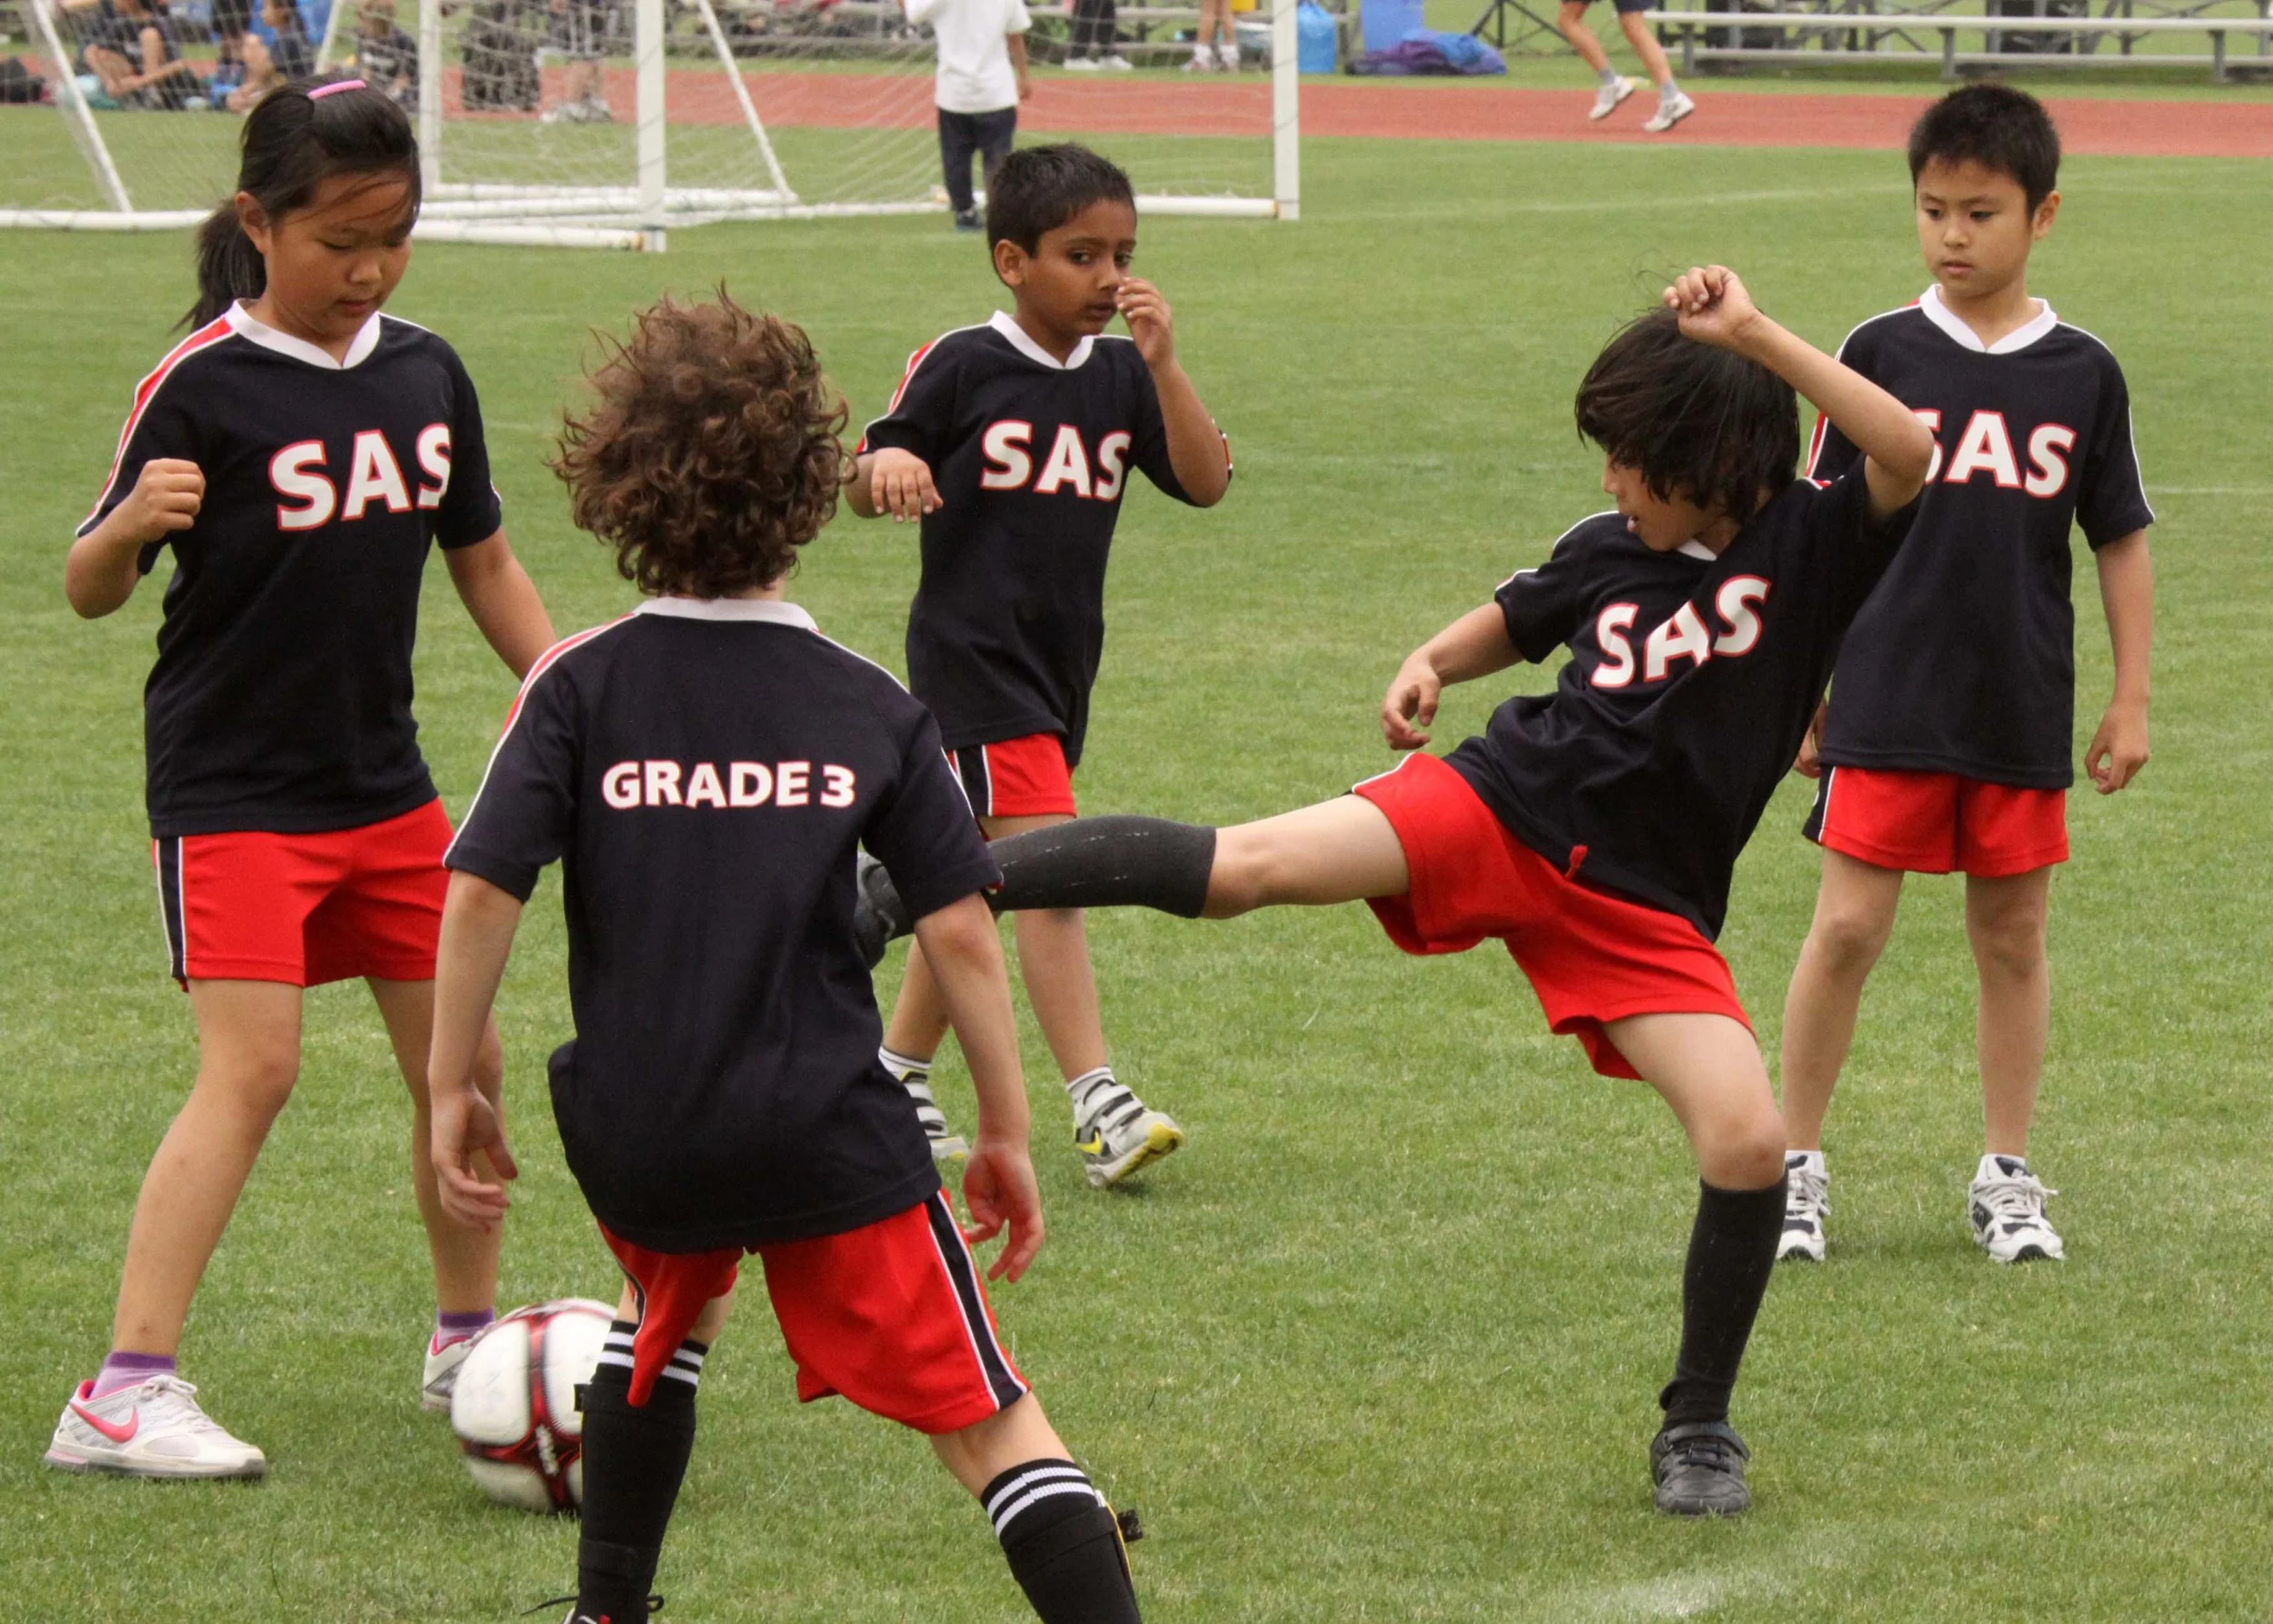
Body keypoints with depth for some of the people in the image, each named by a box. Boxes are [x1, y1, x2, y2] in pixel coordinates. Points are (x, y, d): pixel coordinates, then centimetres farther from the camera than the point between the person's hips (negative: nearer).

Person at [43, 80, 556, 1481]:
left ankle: (469, 1340, 31)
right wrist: (135, 523, -34)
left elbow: (482, 557, 17)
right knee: (254, 1065, -16)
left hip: (384, 783, 6)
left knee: (462, 1057, 10)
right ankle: (124, 1396, -14)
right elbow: (89, 589, -14)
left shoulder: (426, 374, 3)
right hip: (231, 787, -6)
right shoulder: (205, 387, -14)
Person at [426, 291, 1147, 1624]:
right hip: (830, 1134, -2)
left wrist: (455, 1088, 1)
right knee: (986, 1415, 0)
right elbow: (959, 926, -3)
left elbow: (480, 893, -10)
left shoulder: (580, 687, -2)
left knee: (672, 1304, 34)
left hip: (632, 1137, 2)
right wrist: (1008, 1129, 6)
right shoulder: (870, 707, -1)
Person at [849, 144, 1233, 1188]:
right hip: (972, 658, -6)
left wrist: (1162, 364, -13)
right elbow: (866, 483, -2)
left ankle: (898, 1073, 30)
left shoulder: (1121, 377, 6)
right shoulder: (961, 366, -7)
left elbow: (1206, 483, -4)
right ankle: (1097, 1104, -19)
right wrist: (888, 467, -26)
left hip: (1063, 662, 6)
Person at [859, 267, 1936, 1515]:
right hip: (1503, 806, 1)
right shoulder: (1604, 553, 4)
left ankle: (1698, 1424, 6)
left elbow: (1910, 454, -27)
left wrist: (1756, 337, -29)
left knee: (1750, 1144, -17)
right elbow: (1512, 621, 26)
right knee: (1244, 866, -19)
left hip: (1645, 908, -1)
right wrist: (1429, 664, 4)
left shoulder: (1811, 545, -7)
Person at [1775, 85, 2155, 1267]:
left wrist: (2131, 698, 6)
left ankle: (2007, 1175, 19)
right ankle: (1795, 1164, 8)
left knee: (2013, 937, 9)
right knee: (1848, 927, -3)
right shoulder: (1880, 355, -2)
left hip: (2023, 713, 2)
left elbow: (2119, 540, 8)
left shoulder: (2083, 376, 1)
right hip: (1885, 704, -1)